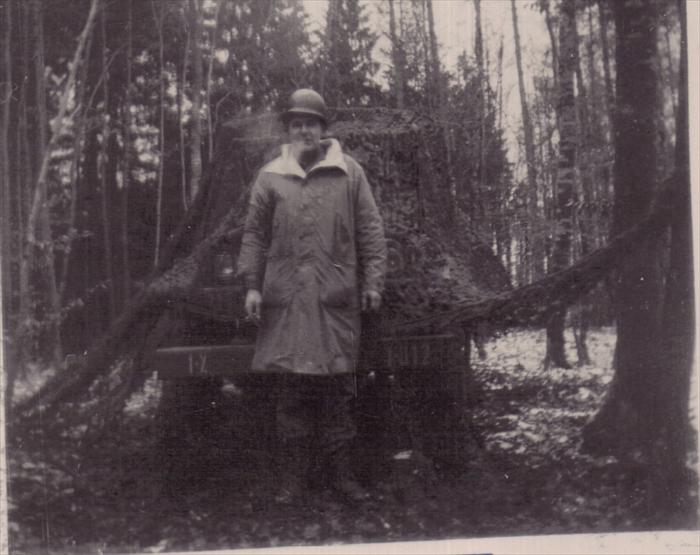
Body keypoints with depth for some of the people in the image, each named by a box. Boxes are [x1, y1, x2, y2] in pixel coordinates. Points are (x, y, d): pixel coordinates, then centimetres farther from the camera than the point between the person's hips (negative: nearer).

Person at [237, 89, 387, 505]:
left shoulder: (349, 173, 8)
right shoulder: (271, 177, 10)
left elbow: (371, 230, 6)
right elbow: (255, 234, 10)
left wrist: (373, 282, -1)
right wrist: (252, 285, 2)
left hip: (338, 298, 0)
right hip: (286, 299, 1)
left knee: (339, 389, 3)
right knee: (292, 391, 3)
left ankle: (341, 472, 15)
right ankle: (294, 477, 13)